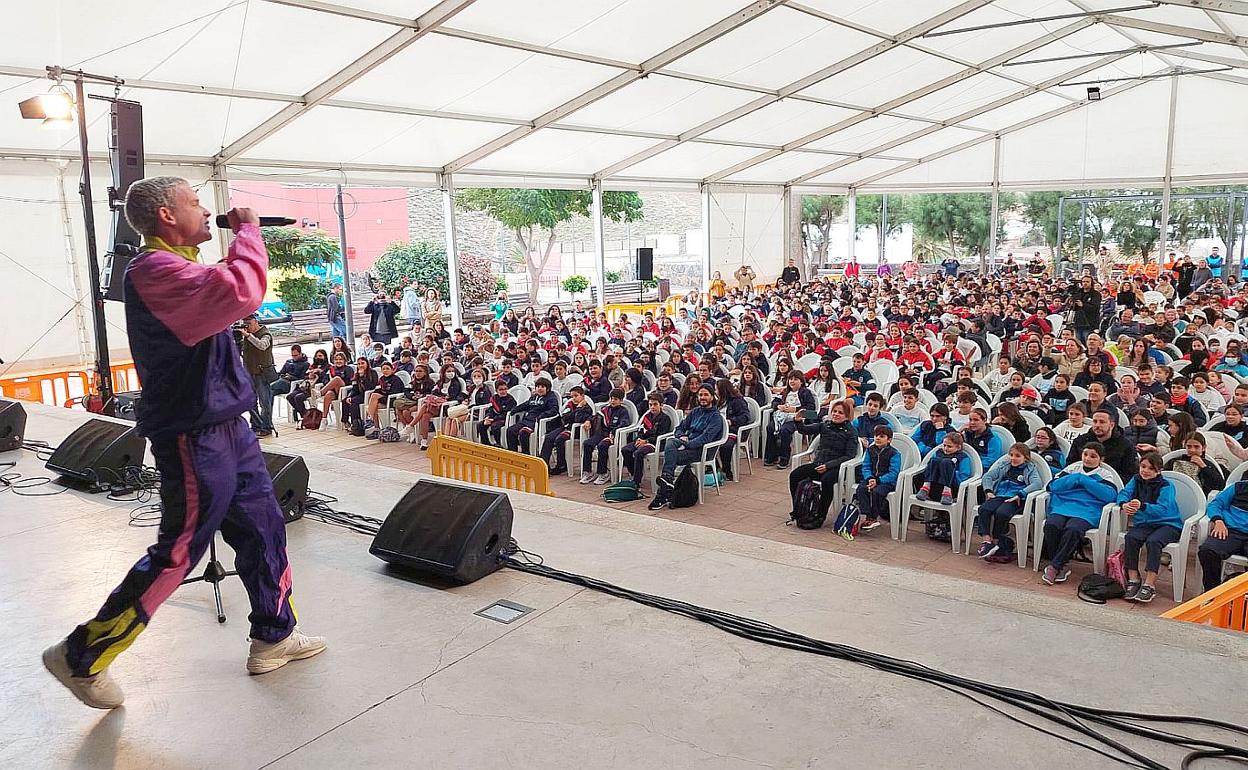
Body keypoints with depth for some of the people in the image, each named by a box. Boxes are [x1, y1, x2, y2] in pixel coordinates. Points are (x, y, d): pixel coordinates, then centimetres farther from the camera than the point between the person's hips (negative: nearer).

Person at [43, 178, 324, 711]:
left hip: (226, 430, 10)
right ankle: (82, 657, 18)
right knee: (177, 555, 1)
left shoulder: (178, 267, 14)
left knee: (264, 530, 15)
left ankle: (274, 638, 29)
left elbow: (226, 291, 30)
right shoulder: (155, 270, -20)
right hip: (194, 441, -10)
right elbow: (242, 292, -35)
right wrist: (249, 231, -21)